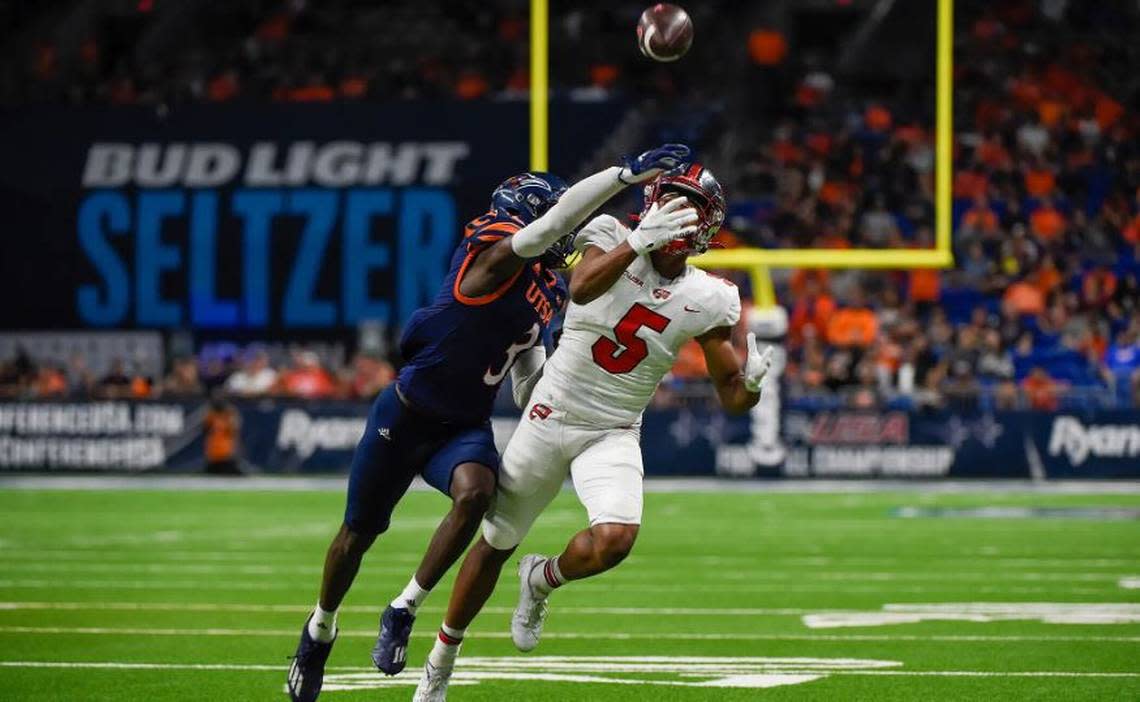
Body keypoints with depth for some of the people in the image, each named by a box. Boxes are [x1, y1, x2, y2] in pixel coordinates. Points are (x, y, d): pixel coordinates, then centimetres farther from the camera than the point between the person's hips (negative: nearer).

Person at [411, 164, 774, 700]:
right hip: (551, 416, -1)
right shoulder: (612, 238, -9)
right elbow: (582, 289, -31)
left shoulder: (706, 300, -4)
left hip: (613, 436, 1)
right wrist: (640, 241, -41)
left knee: (613, 541, -26)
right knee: (495, 544, 10)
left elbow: (731, 397, -3)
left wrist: (751, 382, -26)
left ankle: (541, 581, 9)